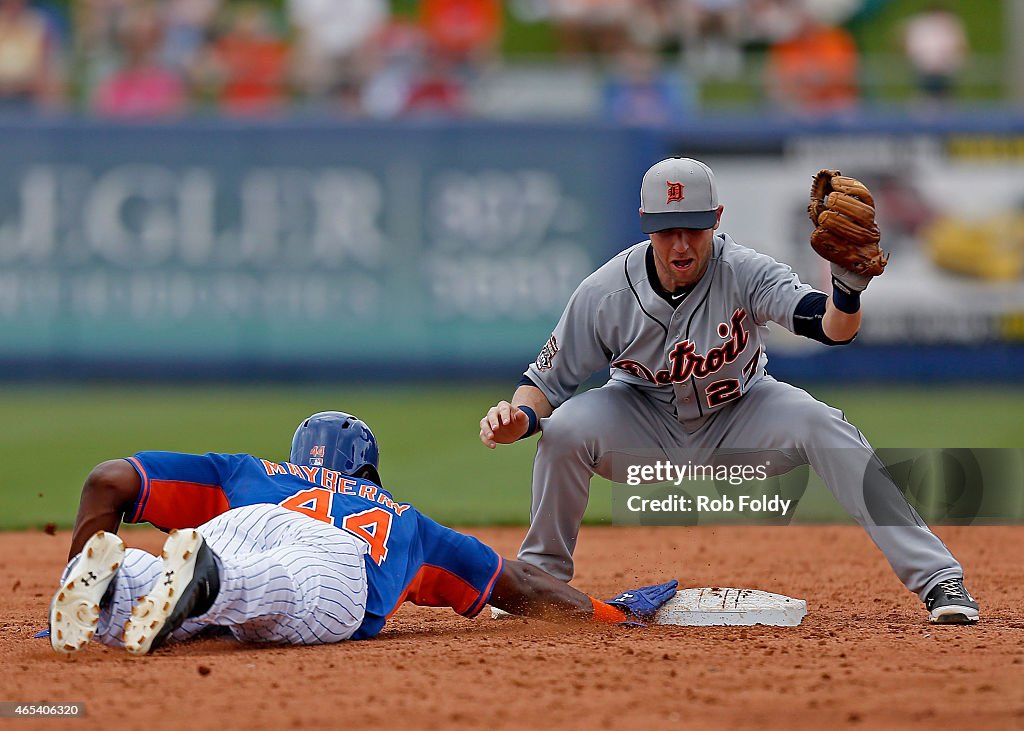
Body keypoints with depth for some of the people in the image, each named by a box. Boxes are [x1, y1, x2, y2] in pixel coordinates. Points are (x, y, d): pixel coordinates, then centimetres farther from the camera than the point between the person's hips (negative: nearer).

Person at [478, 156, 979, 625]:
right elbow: (547, 380, -13)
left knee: (822, 426, -28)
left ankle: (937, 579, -25)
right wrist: (520, 417, -36)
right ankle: (539, 574, -3)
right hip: (647, 422, 1)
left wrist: (849, 285, -65)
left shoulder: (745, 272, -27)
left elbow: (834, 327, -42)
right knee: (564, 427, -29)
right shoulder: (605, 293, -24)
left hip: (739, 421, -1)